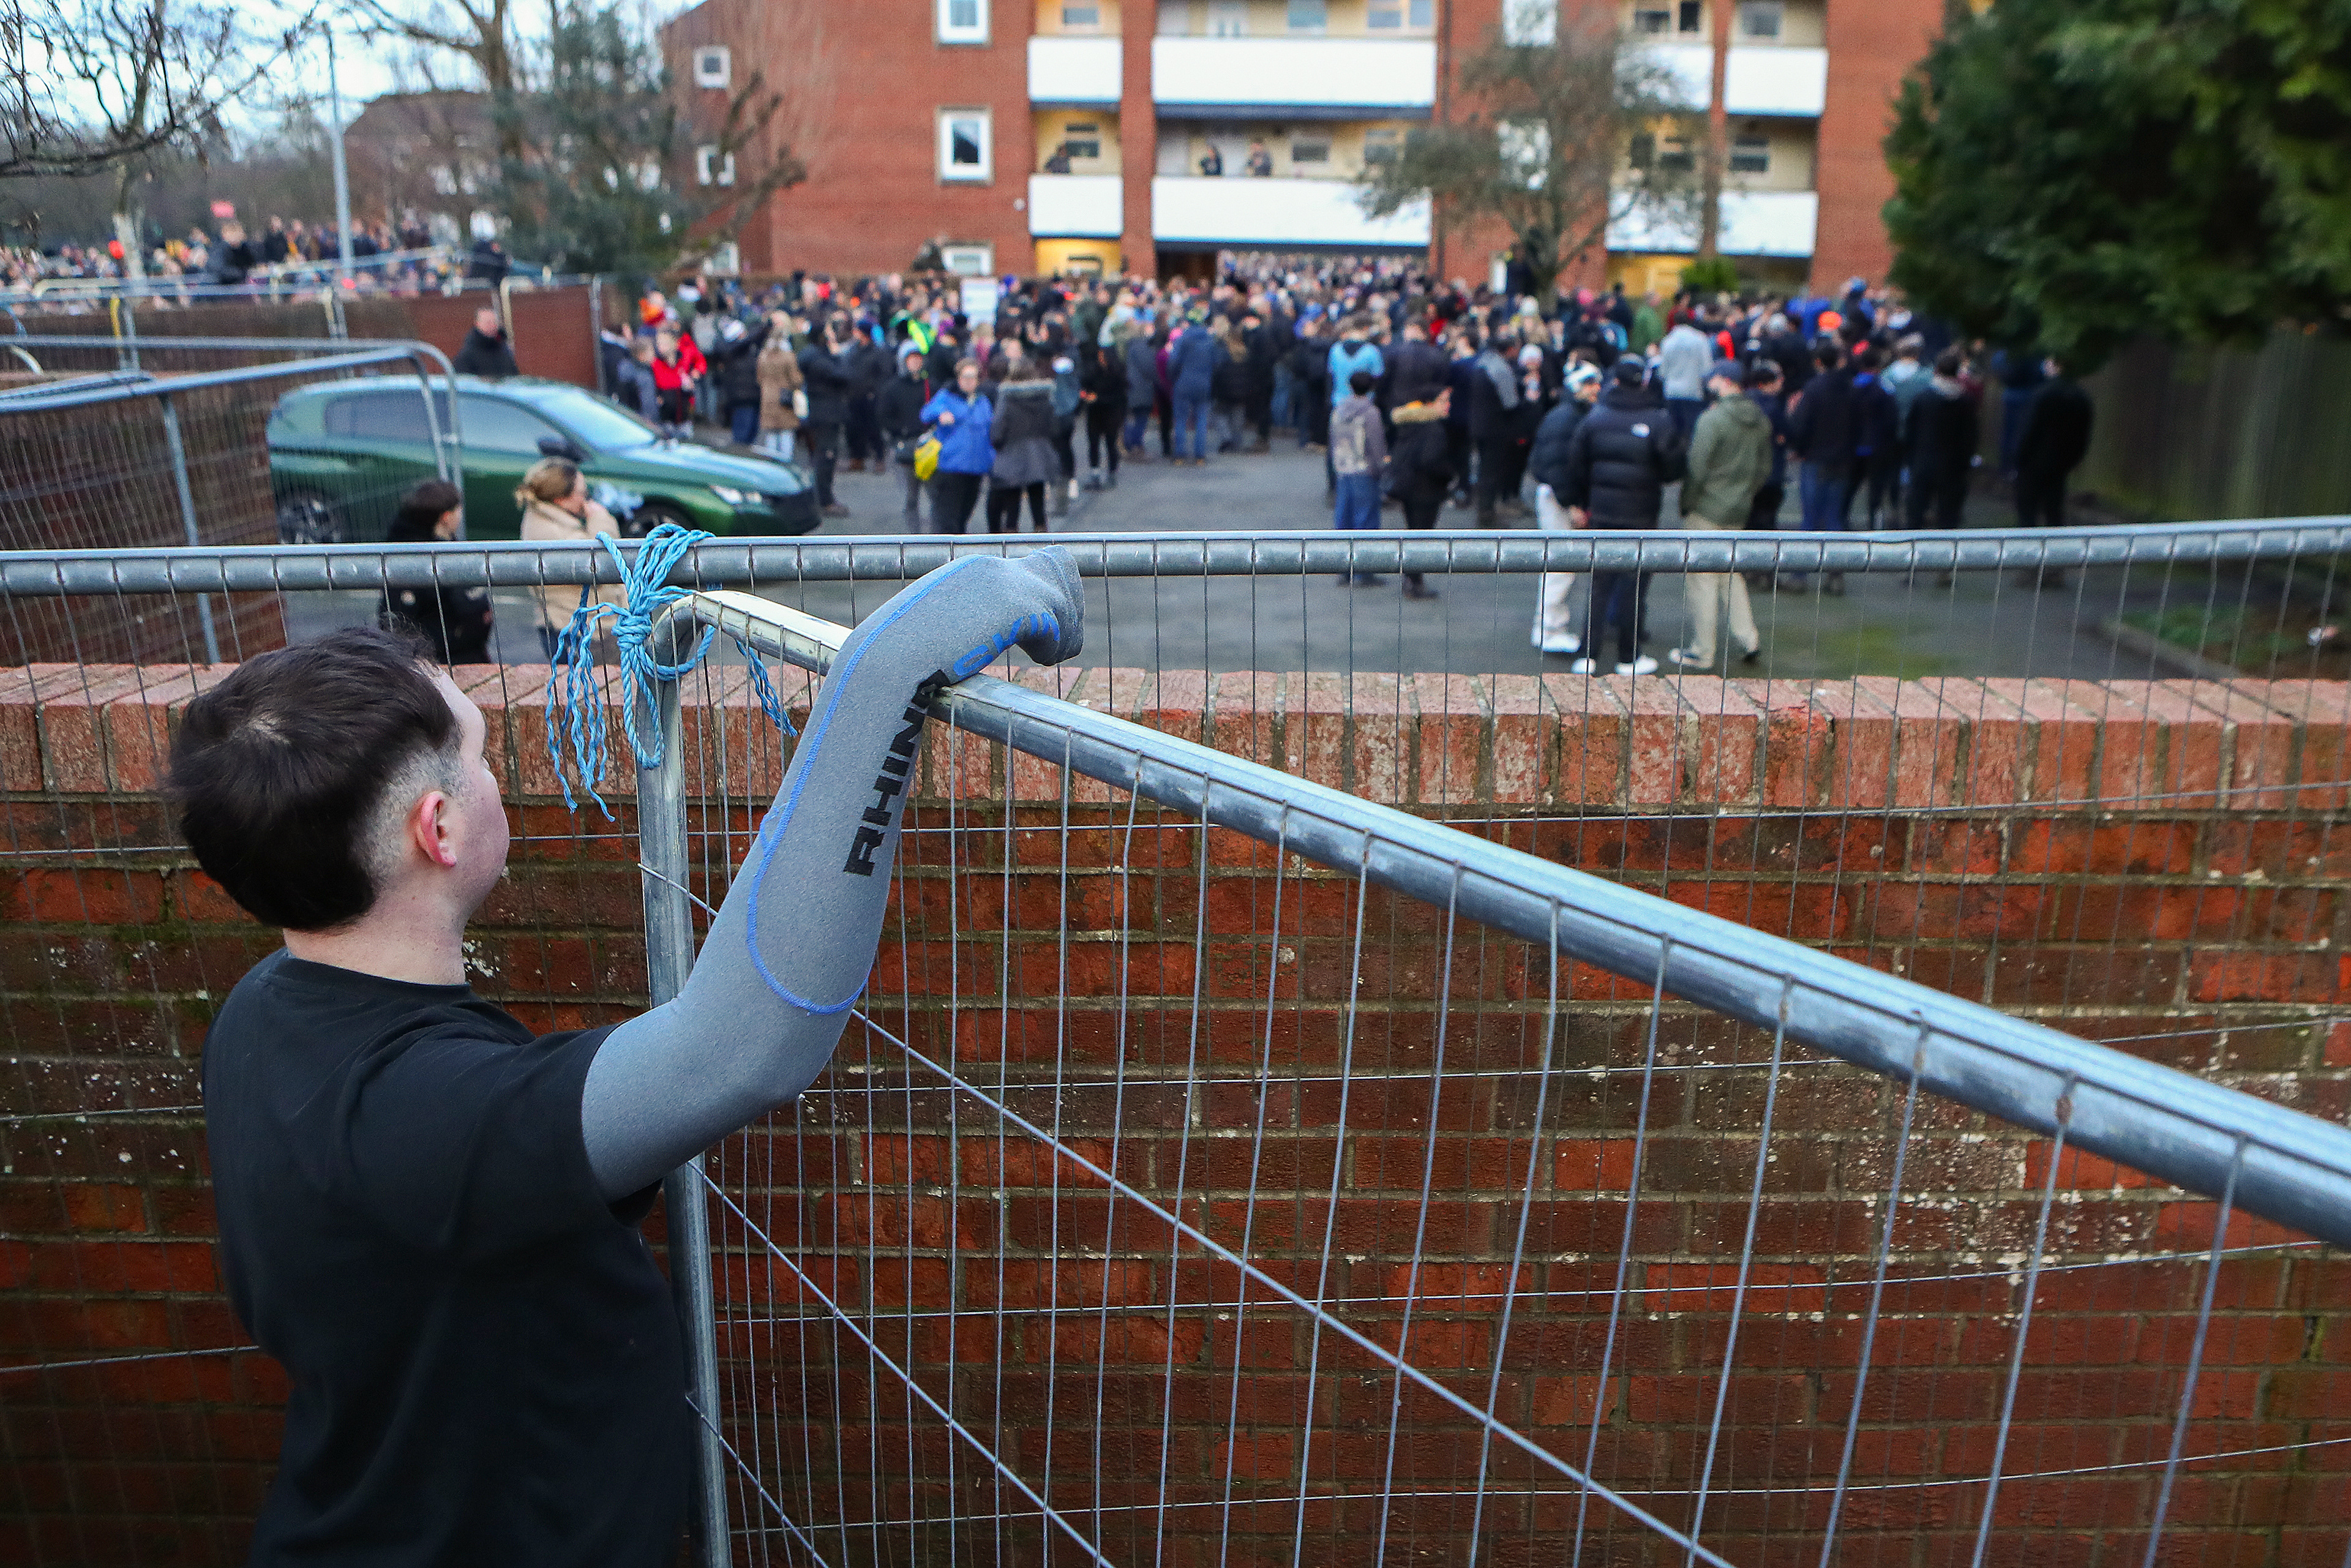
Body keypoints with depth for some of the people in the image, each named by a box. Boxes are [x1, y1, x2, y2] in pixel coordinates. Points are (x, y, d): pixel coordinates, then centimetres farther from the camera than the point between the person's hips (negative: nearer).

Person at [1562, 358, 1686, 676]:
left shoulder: (1596, 416, 0)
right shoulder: (1659, 420, -9)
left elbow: (1577, 462, 3)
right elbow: (1673, 469, -9)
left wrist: (1578, 504, 13)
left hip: (1601, 512, 3)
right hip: (1641, 515, -3)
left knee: (1600, 584, 9)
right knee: (1634, 585, 6)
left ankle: (1588, 656, 5)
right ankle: (1629, 658, 13)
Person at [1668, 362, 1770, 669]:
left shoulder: (1712, 419, -17)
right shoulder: (1761, 421, 6)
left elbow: (1697, 468, -17)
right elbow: (1764, 468, 12)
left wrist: (1686, 505, -6)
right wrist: (1744, 495, 20)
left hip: (1706, 511, -7)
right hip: (1739, 513, 7)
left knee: (1701, 580, 0)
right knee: (1731, 574, 20)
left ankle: (1701, 652, 5)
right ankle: (1748, 638, 14)